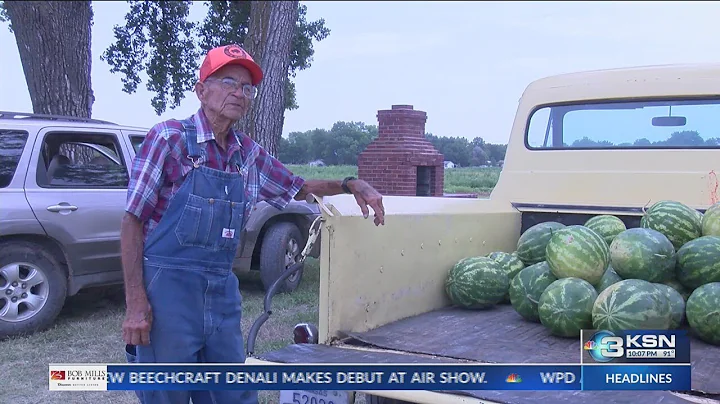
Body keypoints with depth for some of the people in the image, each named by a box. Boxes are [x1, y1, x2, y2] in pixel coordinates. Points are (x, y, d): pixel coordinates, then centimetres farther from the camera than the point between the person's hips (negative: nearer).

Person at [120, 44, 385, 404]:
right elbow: (133, 221, -8)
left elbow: (298, 187, 25)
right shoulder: (170, 138, -7)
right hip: (168, 289, -5)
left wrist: (351, 184, 7)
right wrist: (135, 303, -14)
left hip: (223, 293, 6)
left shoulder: (250, 154, 9)